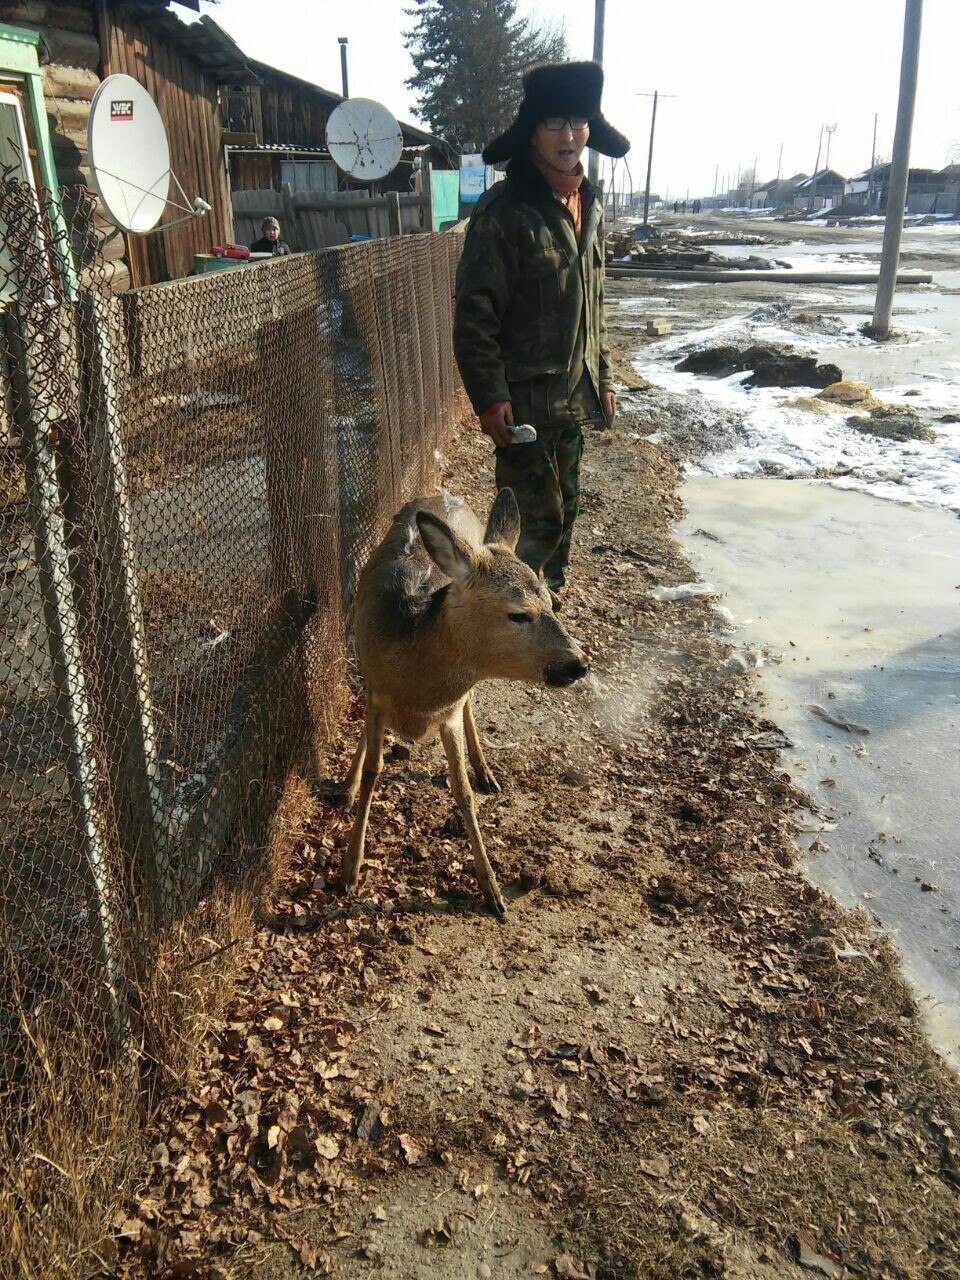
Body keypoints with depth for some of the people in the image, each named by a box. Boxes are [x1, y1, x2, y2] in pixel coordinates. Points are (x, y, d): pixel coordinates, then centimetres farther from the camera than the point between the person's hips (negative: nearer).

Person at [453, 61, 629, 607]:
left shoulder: (588, 207, 11)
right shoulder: (504, 210, -13)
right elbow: (475, 313, -15)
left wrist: (603, 377, 17)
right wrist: (490, 396, -20)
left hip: (575, 395, 8)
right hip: (525, 397, -8)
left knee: (564, 505, 18)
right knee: (535, 517, -6)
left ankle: (548, 593, 36)